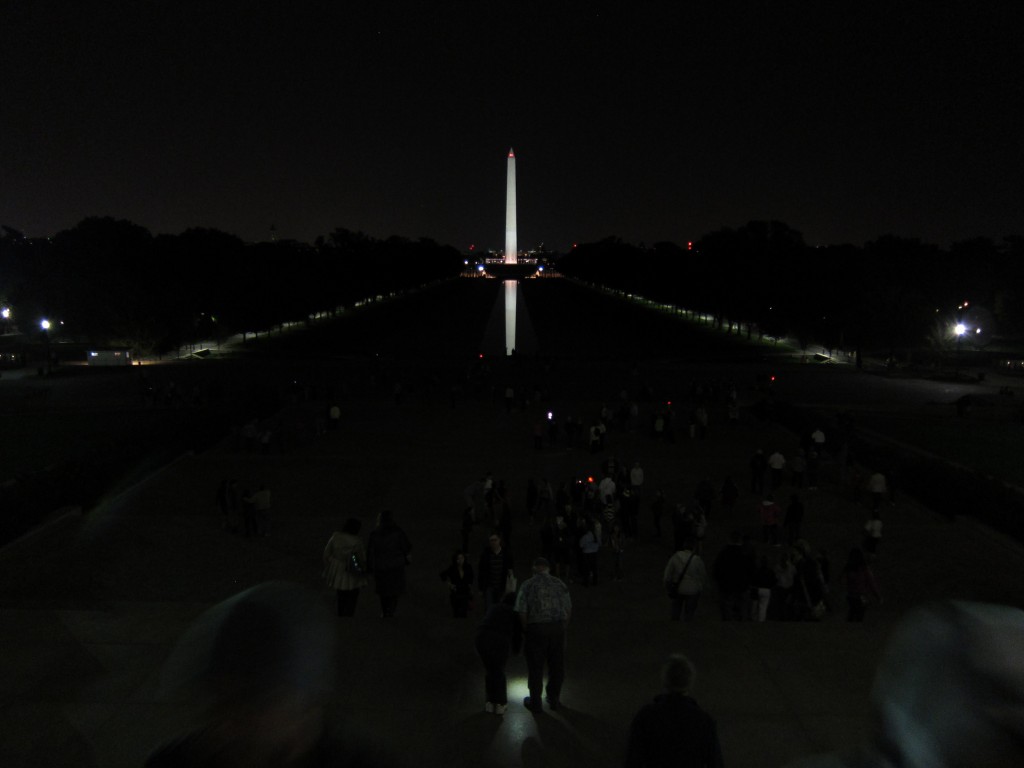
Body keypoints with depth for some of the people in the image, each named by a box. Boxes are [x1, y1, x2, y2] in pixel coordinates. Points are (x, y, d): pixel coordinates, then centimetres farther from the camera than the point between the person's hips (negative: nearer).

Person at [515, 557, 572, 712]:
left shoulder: (528, 584, -1)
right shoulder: (559, 583, 7)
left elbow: (521, 611, -8)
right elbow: (569, 608, 5)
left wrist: (525, 629, 4)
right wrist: (563, 626, 15)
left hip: (537, 628, -2)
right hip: (558, 626, 3)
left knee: (535, 666, 10)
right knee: (556, 664, 16)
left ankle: (535, 702, 20)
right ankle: (554, 699, 28)